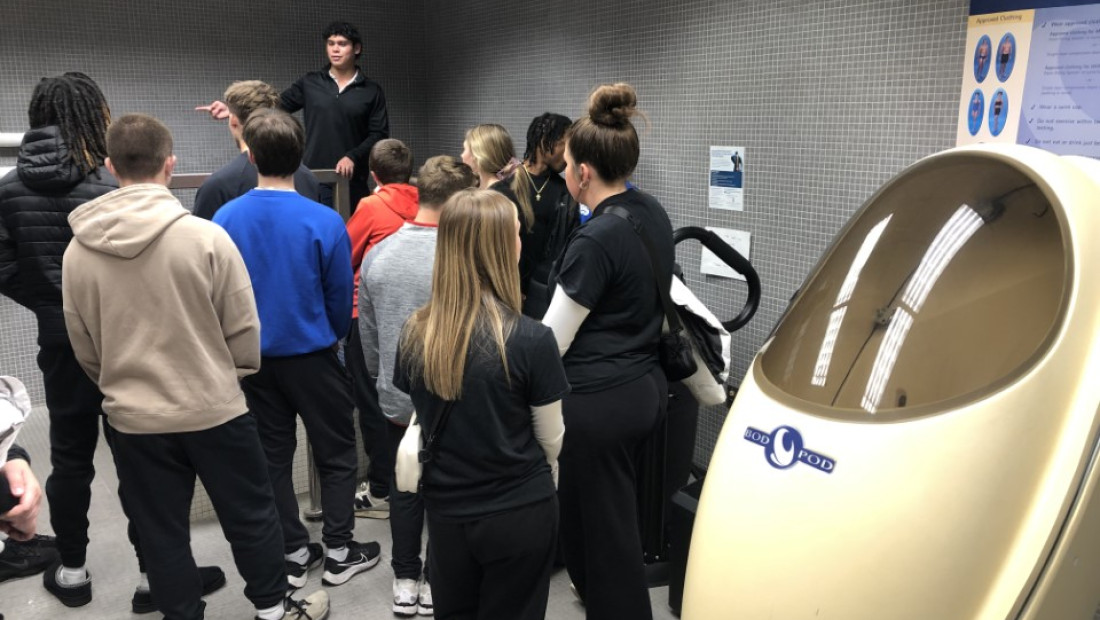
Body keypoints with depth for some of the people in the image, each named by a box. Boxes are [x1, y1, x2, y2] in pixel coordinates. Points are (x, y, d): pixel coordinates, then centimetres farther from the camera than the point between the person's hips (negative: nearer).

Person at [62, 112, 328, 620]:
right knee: (250, 516, 16)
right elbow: (243, 329, -9)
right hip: (214, 409, -2)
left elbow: (83, 347, 6)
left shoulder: (77, 251, -5)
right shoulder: (205, 236, -16)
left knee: (161, 534, 16)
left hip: (133, 420, 3)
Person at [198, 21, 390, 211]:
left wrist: (353, 157, -13)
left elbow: (379, 134, 2)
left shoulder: (372, 91, 5)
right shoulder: (309, 83, 9)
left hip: (352, 180, 0)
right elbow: (275, 106, 8)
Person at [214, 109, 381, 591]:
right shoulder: (325, 222, -18)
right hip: (311, 355, -3)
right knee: (336, 453, 13)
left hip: (253, 357, 3)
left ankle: (292, 554, 25)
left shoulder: (224, 219, -11)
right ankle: (339, 552, 19)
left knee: (273, 456, 15)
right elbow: (341, 299, -8)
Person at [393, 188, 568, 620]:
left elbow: (421, 419, 4)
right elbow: (551, 439, -8)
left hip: (445, 512, 4)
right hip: (519, 515, -3)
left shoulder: (414, 334, -9)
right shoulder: (531, 340, -21)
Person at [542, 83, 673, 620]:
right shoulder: (653, 214, 4)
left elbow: (552, 340, -15)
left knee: (604, 532, 7)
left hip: (598, 402, -9)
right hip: (645, 387, 9)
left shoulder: (595, 240, -21)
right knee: (614, 520, 24)